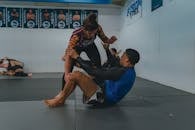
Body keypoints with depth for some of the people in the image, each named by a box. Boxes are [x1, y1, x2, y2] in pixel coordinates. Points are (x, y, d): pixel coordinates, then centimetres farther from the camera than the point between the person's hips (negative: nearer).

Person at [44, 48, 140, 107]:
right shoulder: (130, 71, 5)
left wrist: (77, 57, -17)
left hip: (102, 98, -10)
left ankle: (60, 100, 3)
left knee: (76, 75, -16)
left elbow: (94, 72, -26)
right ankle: (60, 99, 12)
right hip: (108, 96, 10)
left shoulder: (120, 72, -26)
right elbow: (111, 69, 21)